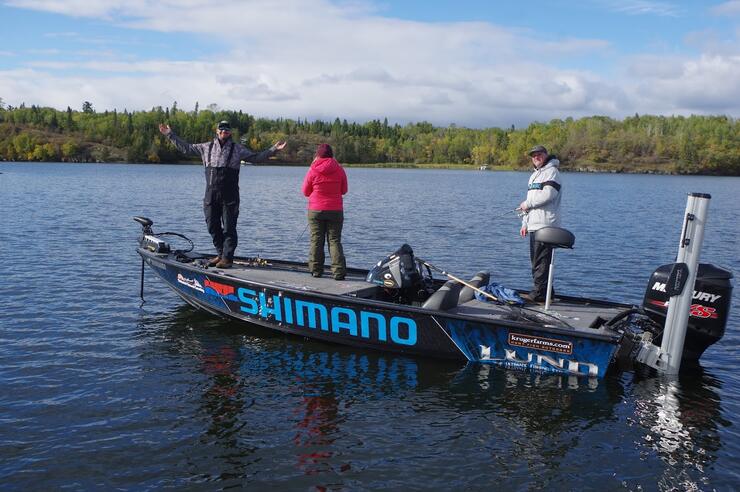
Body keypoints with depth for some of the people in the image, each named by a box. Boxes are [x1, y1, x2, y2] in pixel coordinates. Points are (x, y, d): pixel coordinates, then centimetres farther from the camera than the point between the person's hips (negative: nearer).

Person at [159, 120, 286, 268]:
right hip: (211, 195, 3)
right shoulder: (206, 147, 12)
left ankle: (227, 257, 2)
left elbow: (257, 157, 8)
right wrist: (170, 135, 18)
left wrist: (274, 149, 0)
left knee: (229, 227, -4)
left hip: (230, 196, -3)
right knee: (212, 226, 8)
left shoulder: (238, 149, 6)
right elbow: (186, 148, 19)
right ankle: (221, 254, 22)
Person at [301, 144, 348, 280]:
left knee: (316, 241, 8)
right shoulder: (339, 169, -2)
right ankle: (339, 272, -4)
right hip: (336, 211, 1)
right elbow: (344, 190, 8)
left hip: (316, 211, -1)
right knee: (335, 241, 3)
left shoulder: (313, 170, -6)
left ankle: (316, 270, 10)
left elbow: (305, 191, 4)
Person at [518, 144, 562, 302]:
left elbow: (548, 195, -19)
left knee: (541, 261, -11)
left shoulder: (551, 172, -5)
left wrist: (527, 204, -8)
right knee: (536, 261, 11)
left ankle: (540, 293, -9)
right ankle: (541, 291, 17)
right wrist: (525, 223, 21)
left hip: (545, 225, -10)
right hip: (534, 224, 10)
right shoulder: (535, 175, 25)